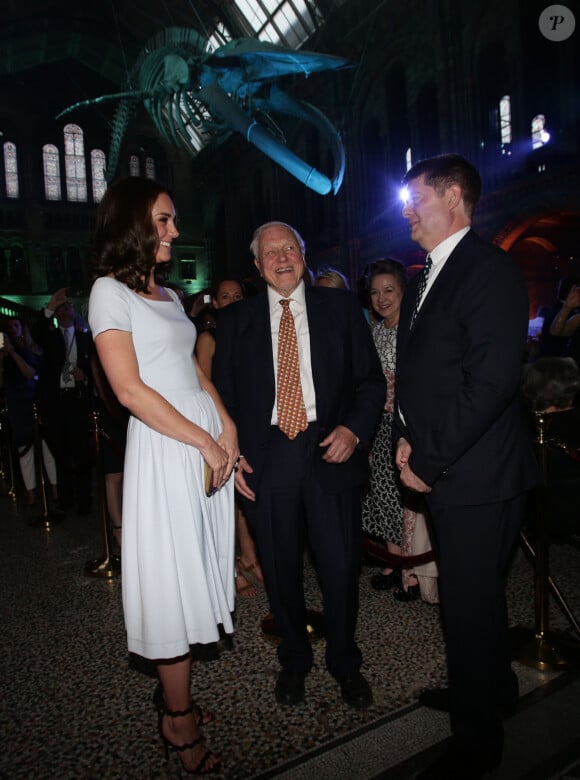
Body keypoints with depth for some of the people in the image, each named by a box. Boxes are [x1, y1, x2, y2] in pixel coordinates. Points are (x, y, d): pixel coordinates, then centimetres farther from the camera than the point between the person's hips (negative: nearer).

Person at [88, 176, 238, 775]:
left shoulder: (166, 294, 16)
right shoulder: (110, 290, -7)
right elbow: (130, 390, -15)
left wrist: (228, 427, 1)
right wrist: (204, 441, -13)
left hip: (209, 442, 7)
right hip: (164, 447, -7)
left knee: (193, 576, 14)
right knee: (173, 579, 3)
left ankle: (175, 695, 34)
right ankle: (179, 720, 23)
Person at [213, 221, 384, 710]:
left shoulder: (341, 307, 6)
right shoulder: (236, 319, 8)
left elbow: (371, 379, 5)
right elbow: (224, 393, 9)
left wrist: (354, 429, -10)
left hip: (330, 452, 0)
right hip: (265, 457, 1)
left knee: (341, 565, 6)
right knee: (281, 569, 12)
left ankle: (345, 662, 33)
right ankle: (294, 659, 38)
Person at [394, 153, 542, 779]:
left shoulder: (488, 269, -13)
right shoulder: (424, 280, 15)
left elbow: (492, 379, -22)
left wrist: (430, 459, -18)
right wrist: (406, 438, 3)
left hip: (476, 474, -8)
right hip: (440, 469, 8)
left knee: (469, 601, 4)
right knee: (473, 591, 22)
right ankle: (491, 686, 46)